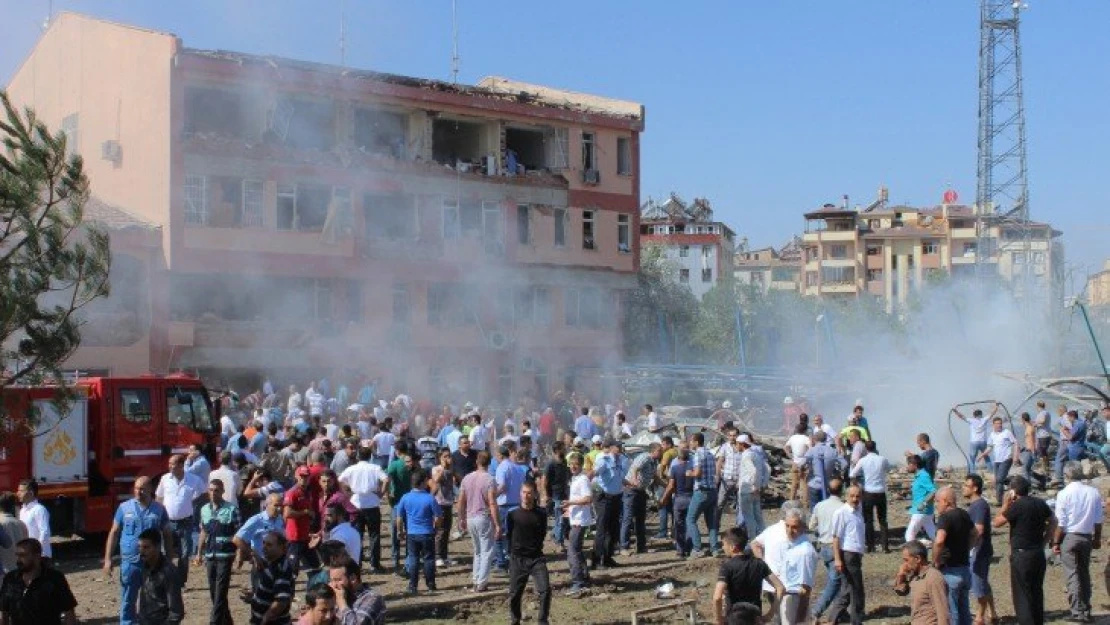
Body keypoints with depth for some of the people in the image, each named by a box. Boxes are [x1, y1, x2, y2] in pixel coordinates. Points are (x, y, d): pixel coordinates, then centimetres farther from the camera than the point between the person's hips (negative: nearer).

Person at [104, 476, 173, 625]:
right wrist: (108, 559, -2)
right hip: (129, 562, 0)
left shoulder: (159, 509, 1)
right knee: (128, 602, 6)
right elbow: (114, 533, 3)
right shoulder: (124, 508, 0)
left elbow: (167, 536, 7)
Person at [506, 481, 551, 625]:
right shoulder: (513, 515, -4)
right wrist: (513, 553, 6)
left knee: (545, 590, -13)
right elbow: (509, 536, 6)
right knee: (514, 594, 7)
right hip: (517, 559, 0)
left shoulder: (541, 514, -2)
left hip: (537, 558, 0)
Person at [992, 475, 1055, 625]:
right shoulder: (1040, 503, 5)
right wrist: (1044, 541, 17)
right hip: (1039, 554, 7)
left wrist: (1005, 504, -3)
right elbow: (1053, 522, 17)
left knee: (1022, 595, -1)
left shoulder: (1017, 506, -17)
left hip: (1021, 555, -7)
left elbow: (996, 522, -12)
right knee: (1036, 592, 17)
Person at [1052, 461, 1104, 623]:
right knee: (1084, 573, 16)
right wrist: (1097, 538, 17)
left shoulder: (1064, 494, -12)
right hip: (1087, 537, 5)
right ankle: (1086, 609, 22)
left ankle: (1078, 611, -1)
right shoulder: (1094, 492, 0)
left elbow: (1060, 523, -11)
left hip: (1069, 537, -4)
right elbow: (1098, 520, 5)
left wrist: (1056, 542, -4)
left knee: (1072, 575, 0)